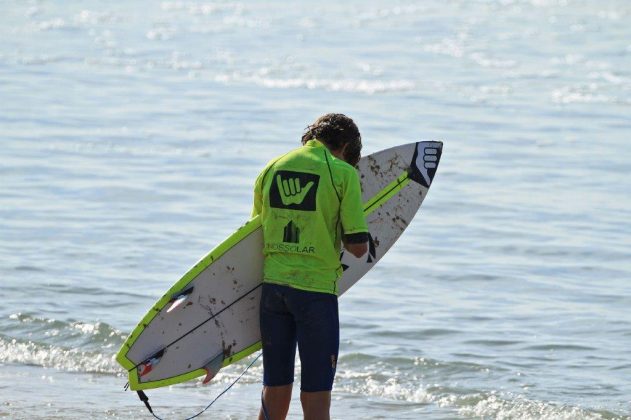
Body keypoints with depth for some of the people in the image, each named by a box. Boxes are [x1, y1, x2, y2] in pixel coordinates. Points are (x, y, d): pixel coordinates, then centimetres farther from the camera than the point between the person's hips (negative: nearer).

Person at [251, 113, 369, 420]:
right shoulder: (343, 173, -6)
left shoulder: (271, 168, 9)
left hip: (272, 283, 5)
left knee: (275, 392, 12)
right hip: (316, 288, -5)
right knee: (316, 395, 0)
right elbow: (358, 246, -8)